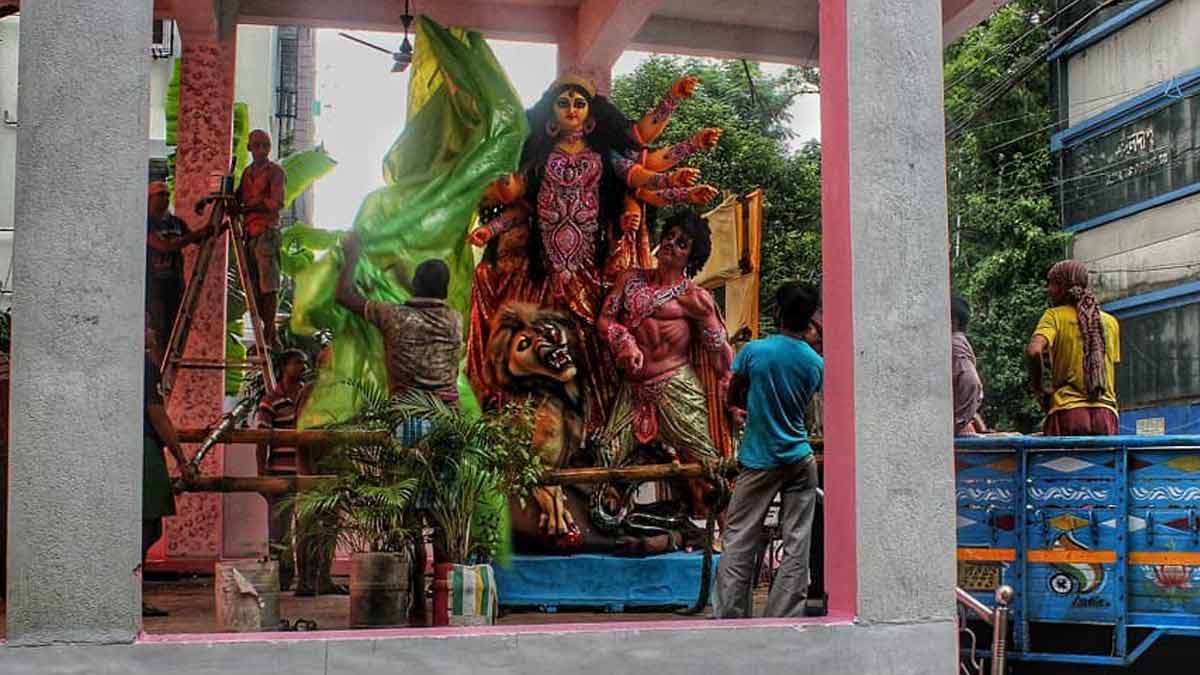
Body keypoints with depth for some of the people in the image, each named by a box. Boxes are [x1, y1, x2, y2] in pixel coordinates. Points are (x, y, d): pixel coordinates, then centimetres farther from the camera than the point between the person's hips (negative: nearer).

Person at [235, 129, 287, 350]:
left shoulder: (275, 171, -1)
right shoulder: (247, 172, 21)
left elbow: (276, 203, -13)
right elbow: (238, 199, 22)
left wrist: (244, 209, -21)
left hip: (267, 233, -7)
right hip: (250, 233, 7)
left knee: (268, 285, -10)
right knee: (254, 287, 6)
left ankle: (267, 337, -11)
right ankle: (272, 336, 11)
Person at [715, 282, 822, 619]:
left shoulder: (755, 350, -10)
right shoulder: (815, 362, -1)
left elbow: (733, 398, 0)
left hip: (760, 461, -3)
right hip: (800, 461, 3)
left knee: (739, 542, 3)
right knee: (796, 546, 5)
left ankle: (728, 617, 1)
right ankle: (786, 620, 4)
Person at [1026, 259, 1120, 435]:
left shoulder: (1054, 316, 1)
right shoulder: (1110, 321, 16)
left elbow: (1033, 351, -16)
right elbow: (1112, 369, 17)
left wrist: (1038, 388, -3)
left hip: (1068, 414, -4)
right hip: (1105, 414, 4)